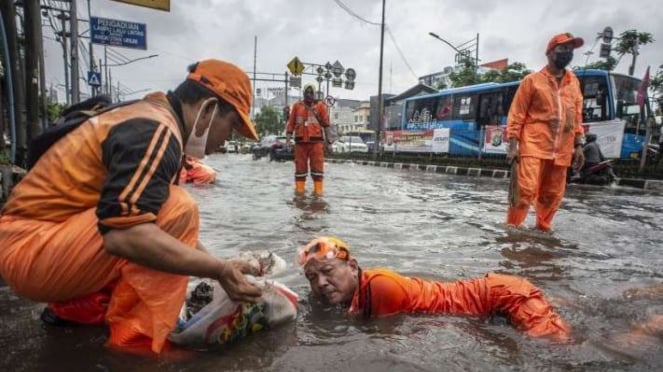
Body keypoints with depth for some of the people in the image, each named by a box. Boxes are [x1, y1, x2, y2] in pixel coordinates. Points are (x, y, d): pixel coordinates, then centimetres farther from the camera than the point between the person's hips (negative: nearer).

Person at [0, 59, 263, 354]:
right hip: (30, 248, -10)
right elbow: (124, 235, -33)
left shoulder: (148, 117, 10)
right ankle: (135, 340, -15)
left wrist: (216, 263, 10)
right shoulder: (157, 130, -20)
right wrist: (219, 270, -24)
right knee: (178, 209, -23)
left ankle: (76, 306, 12)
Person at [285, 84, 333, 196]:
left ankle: (318, 190, 5)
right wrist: (288, 139, 2)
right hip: (300, 141, 2)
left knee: (317, 166, 0)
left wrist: (328, 140, 0)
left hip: (316, 141, -1)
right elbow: (291, 123, 9)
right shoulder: (297, 106, 9)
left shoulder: (320, 106, 6)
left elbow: (326, 124, 5)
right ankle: (299, 190, 14)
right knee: (300, 166, 6)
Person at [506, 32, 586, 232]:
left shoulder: (574, 82, 16)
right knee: (526, 190, -14)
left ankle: (543, 229, 19)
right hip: (534, 146, -5)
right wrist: (513, 145, -9)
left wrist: (578, 145, 11)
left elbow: (577, 116, 18)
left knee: (552, 195, 7)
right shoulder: (532, 80, 3)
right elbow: (516, 114, -1)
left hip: (561, 150, 5)